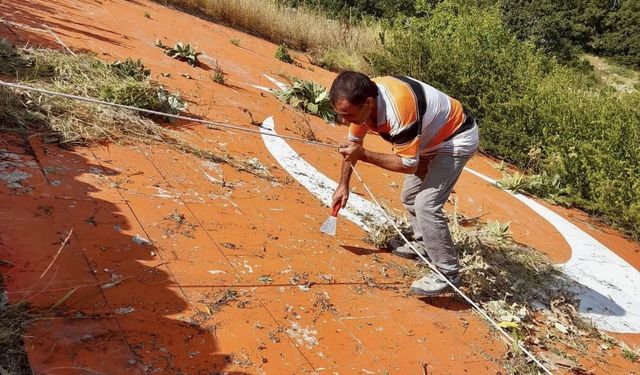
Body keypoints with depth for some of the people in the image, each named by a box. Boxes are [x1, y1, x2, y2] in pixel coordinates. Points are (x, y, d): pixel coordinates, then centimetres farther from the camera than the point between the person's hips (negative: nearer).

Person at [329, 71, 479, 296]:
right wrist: (343, 185, 10)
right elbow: (353, 143, 5)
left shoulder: (400, 111, -40)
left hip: (456, 139, -9)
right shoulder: (362, 99, -14)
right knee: (409, 197, 16)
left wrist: (363, 155, -33)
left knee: (426, 205, -18)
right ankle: (423, 245, 40)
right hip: (430, 138, 9)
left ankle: (448, 274, -4)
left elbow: (409, 165, -28)